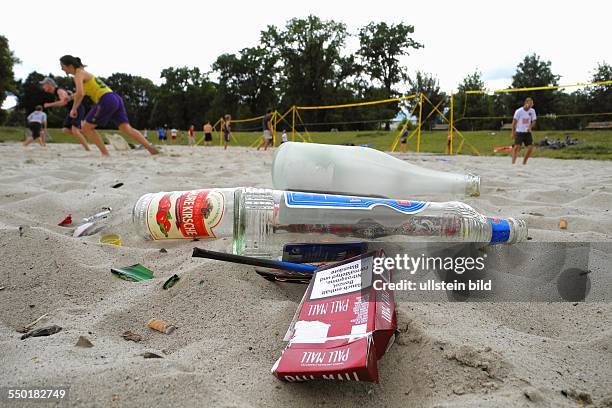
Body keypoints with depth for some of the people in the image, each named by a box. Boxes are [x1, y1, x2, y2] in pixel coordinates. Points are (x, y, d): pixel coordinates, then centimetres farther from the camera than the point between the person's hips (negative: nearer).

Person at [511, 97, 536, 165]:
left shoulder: (532, 111, 2)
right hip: (519, 132, -4)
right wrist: (513, 133, -5)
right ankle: (513, 163, -9)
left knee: (530, 147, -4)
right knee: (517, 147, -13)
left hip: (527, 132, 4)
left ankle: (524, 162, 11)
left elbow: (533, 121, 8)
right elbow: (514, 122, -4)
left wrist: (530, 127, -12)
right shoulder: (519, 111, -9)